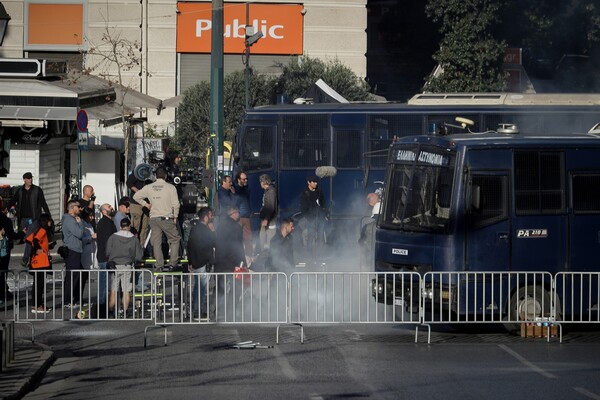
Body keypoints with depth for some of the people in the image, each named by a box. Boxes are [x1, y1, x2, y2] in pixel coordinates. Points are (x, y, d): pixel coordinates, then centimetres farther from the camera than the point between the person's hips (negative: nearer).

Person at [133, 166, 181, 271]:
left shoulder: (148, 187, 4)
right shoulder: (170, 187, -6)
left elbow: (136, 196, 10)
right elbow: (175, 204, -6)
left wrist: (145, 204, 19)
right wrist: (175, 216, 7)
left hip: (153, 219, 3)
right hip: (166, 218, -3)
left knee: (156, 242, 7)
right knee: (175, 240, 10)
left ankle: (159, 265, 4)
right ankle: (173, 263, 2)